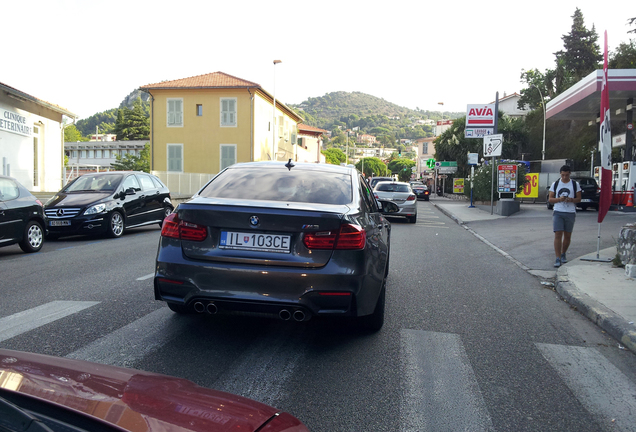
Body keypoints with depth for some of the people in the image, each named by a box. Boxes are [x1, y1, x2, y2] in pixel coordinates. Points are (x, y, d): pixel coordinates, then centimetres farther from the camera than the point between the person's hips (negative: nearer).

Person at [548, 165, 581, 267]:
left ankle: (563, 254, 29)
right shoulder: (555, 184, 8)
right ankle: (558, 259, -11)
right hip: (558, 213, -1)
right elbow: (550, 199, 6)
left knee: (567, 236, 8)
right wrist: (559, 199, -14)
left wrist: (572, 200, -15)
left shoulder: (575, 184, 7)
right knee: (558, 235, -10)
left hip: (570, 213, 1)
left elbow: (579, 199, 7)